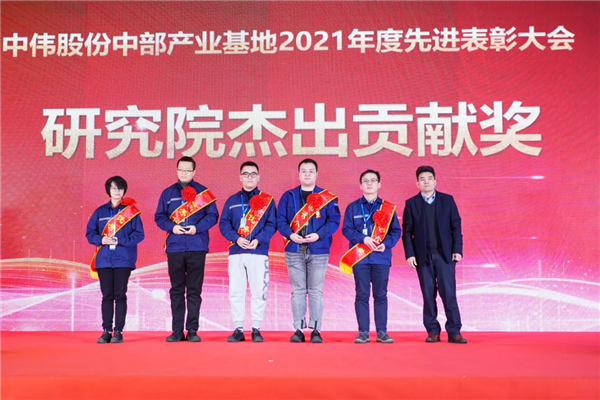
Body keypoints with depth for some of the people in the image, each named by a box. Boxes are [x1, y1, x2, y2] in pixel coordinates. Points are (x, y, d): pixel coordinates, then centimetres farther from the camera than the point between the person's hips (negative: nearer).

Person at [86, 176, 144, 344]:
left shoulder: (131, 211, 3)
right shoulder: (100, 211, 11)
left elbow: (139, 234, -2)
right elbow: (90, 232, 10)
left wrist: (120, 241, -14)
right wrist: (101, 240, -10)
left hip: (123, 260, -2)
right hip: (104, 259, 2)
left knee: (120, 295, -1)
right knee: (107, 296, 5)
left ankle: (118, 331, 5)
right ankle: (106, 331, 11)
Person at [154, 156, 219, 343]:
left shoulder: (203, 192, 7)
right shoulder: (168, 193, 12)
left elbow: (213, 215, 2)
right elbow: (159, 216, 9)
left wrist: (197, 227, -13)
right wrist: (172, 227, -10)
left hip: (197, 248, -2)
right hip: (174, 248, 2)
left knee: (194, 291, 1)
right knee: (176, 290, 6)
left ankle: (192, 330, 8)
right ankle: (177, 331, 12)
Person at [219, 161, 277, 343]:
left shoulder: (267, 200, 7)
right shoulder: (232, 200, 12)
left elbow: (271, 225, 0)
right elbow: (223, 223, 5)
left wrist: (258, 240, -16)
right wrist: (236, 238, -12)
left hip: (259, 252, -2)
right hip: (236, 252, 2)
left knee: (259, 292, 0)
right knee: (235, 292, 2)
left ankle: (256, 329, 9)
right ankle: (238, 329, 10)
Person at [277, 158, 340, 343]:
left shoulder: (327, 197, 6)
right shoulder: (288, 196, 9)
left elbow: (334, 220, -1)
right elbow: (280, 220, 4)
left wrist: (319, 234, -16)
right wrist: (290, 234, -14)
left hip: (318, 251, -1)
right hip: (294, 251, 1)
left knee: (315, 291, 2)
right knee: (298, 291, 4)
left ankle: (316, 330, 8)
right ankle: (298, 329, 9)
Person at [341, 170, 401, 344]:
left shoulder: (388, 208, 10)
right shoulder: (353, 207, 9)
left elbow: (396, 231, 7)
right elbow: (346, 229, 1)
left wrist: (386, 244, -11)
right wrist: (364, 239, -13)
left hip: (381, 257, 1)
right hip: (359, 256, -1)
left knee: (380, 295, 2)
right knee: (362, 294, 0)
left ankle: (382, 331, 9)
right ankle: (363, 332, 5)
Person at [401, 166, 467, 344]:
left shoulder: (447, 200, 6)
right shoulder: (411, 203, 5)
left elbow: (456, 226, 5)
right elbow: (407, 231, 3)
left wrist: (457, 250, -3)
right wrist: (409, 254, -5)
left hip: (445, 254, 0)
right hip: (423, 256, 0)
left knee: (449, 293, -4)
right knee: (428, 295, 3)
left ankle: (454, 332, 2)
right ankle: (432, 331, 12)